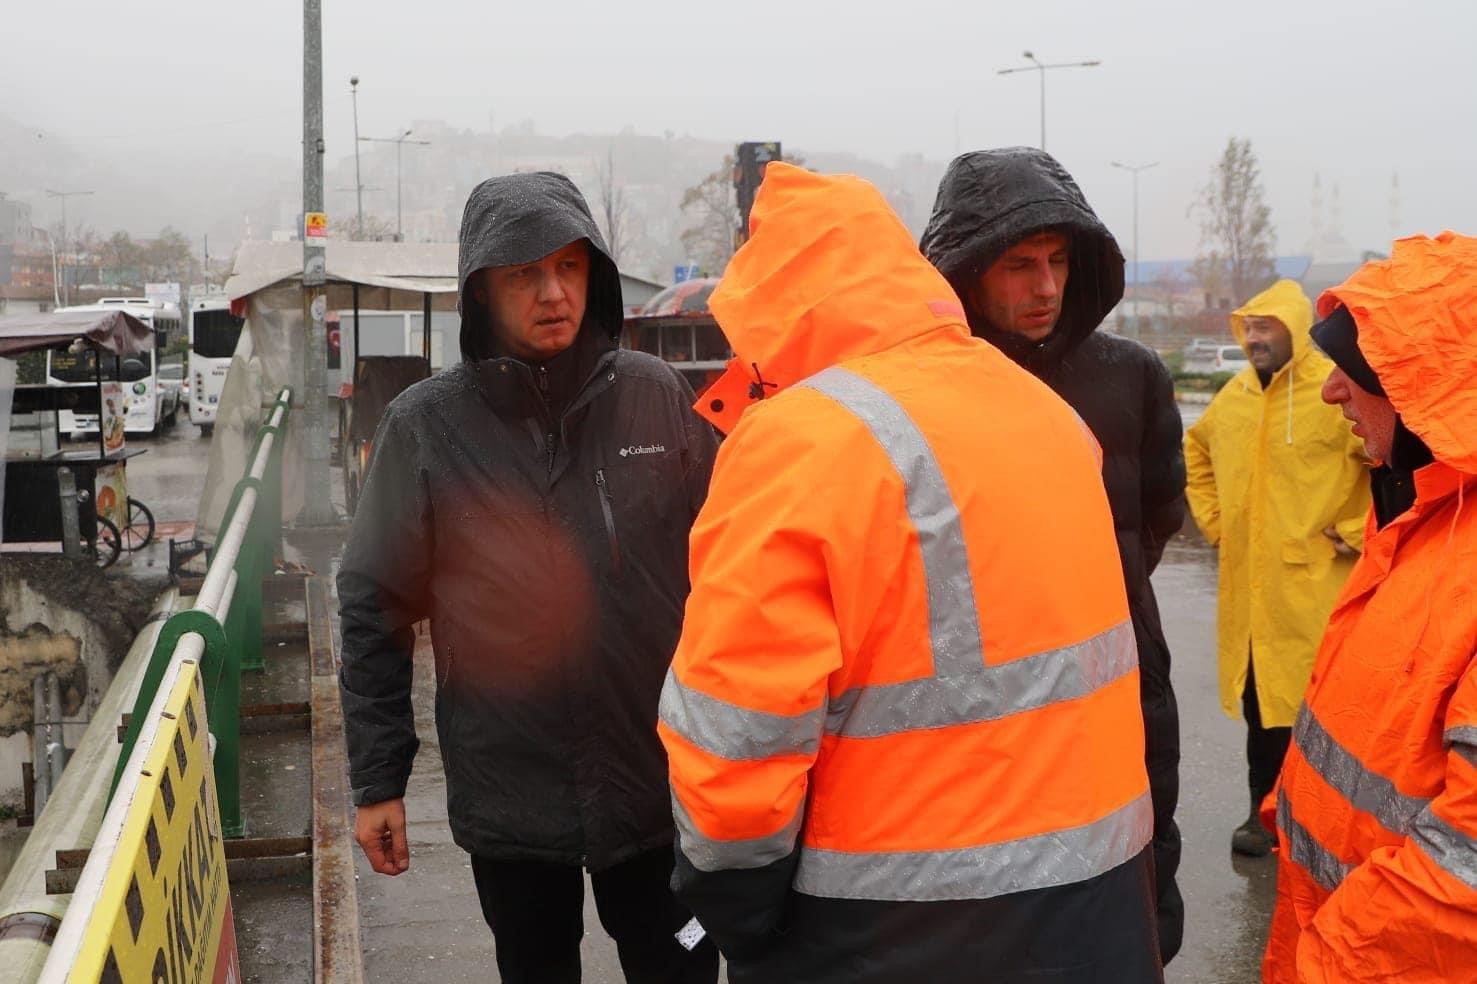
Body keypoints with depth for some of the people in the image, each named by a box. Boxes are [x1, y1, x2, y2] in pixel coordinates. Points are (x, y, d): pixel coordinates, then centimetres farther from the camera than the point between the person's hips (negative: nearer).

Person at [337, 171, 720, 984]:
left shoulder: (659, 398, -3)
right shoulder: (425, 425, -6)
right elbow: (375, 614, -1)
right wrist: (376, 780, -1)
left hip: (663, 783, 1)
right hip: (507, 798, 0)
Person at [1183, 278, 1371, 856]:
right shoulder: (1235, 394, 10)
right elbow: (1197, 450, 28)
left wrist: (1354, 533, -11)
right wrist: (1213, 519, 18)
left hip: (1313, 586, -6)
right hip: (1246, 585, 6)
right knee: (1259, 701, 15)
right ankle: (1265, 812, 28)